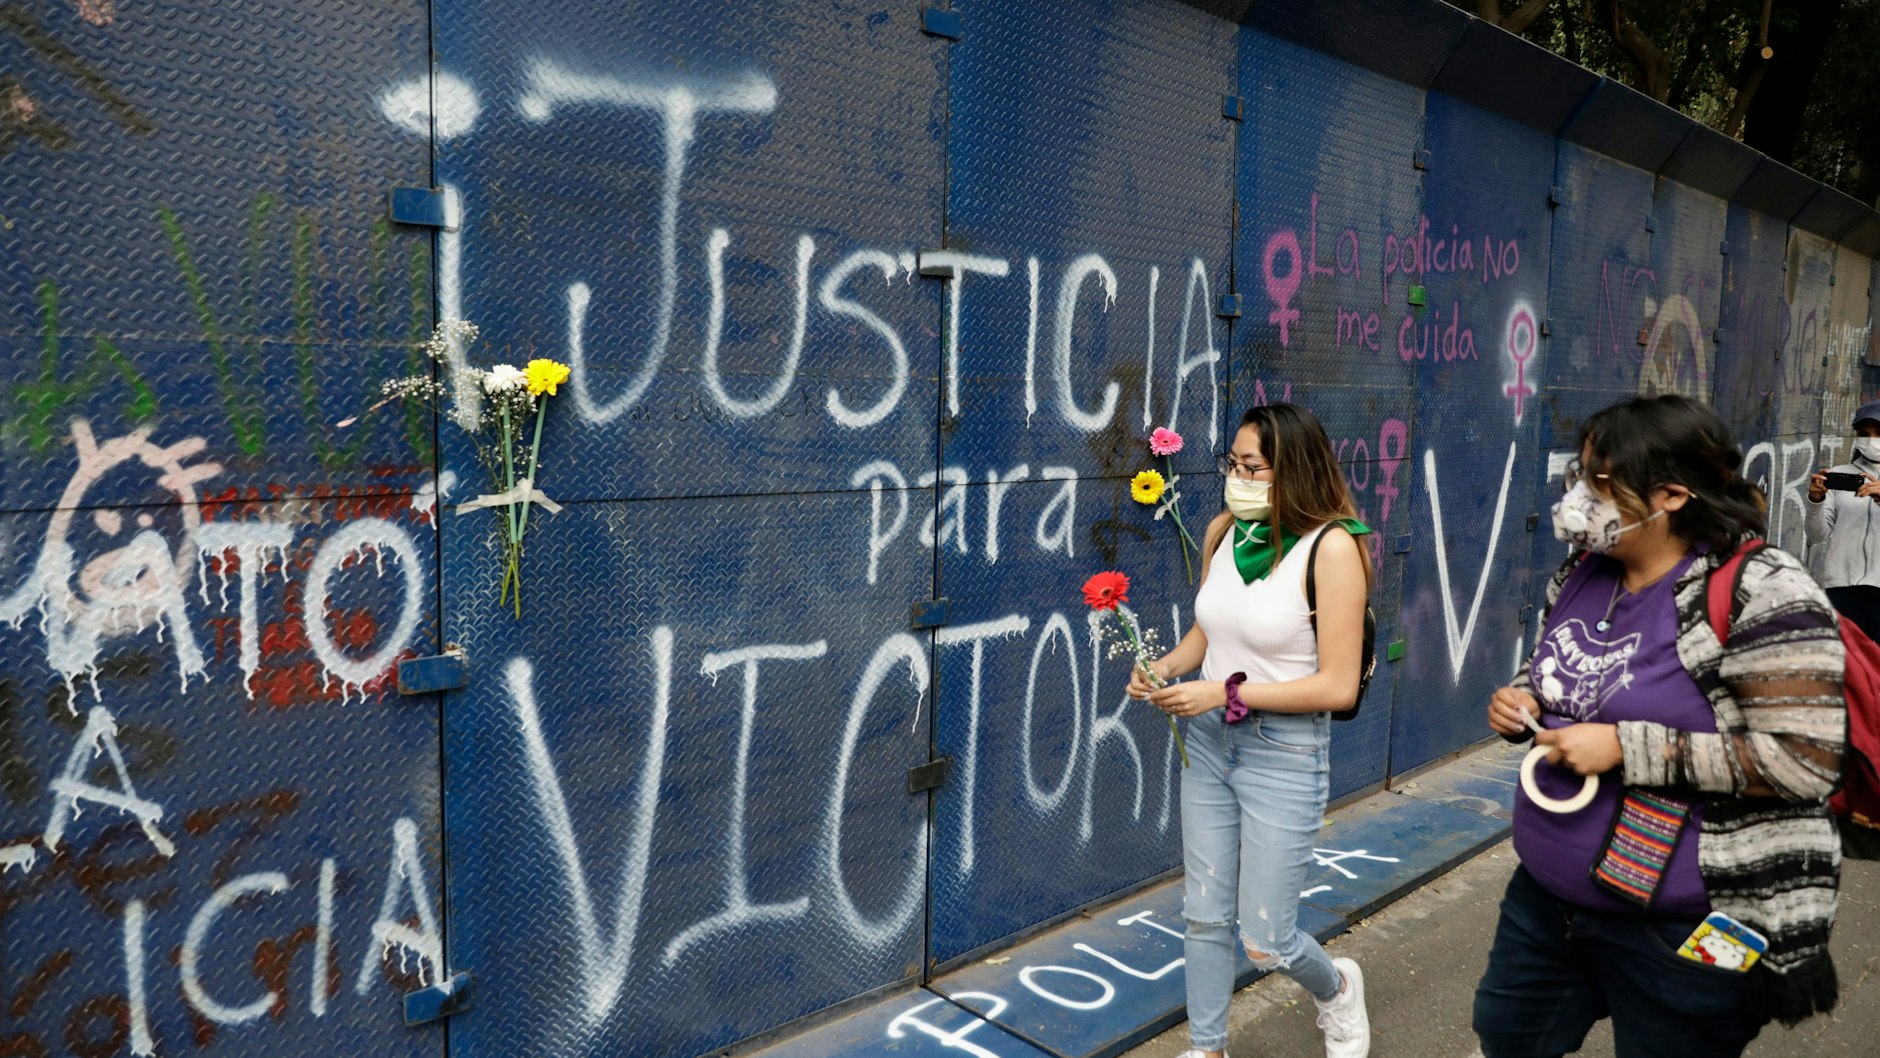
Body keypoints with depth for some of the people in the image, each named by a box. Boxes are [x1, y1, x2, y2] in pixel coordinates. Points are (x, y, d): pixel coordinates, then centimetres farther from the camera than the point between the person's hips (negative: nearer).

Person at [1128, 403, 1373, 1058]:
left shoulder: (1331, 545, -18)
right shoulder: (1224, 531, -1)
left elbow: (1337, 686, -19)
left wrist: (1228, 693, -22)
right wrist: (1163, 667, -7)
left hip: (1284, 754, -5)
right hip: (1209, 742, 5)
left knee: (1266, 942, 5)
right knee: (1205, 917, 14)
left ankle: (1336, 988, 39)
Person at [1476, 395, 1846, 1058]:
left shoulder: (1760, 596, -20)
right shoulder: (1581, 576, 4)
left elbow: (1804, 759, -23)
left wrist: (1627, 748, -26)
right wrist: (1520, 703, -4)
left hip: (1681, 931, -7)